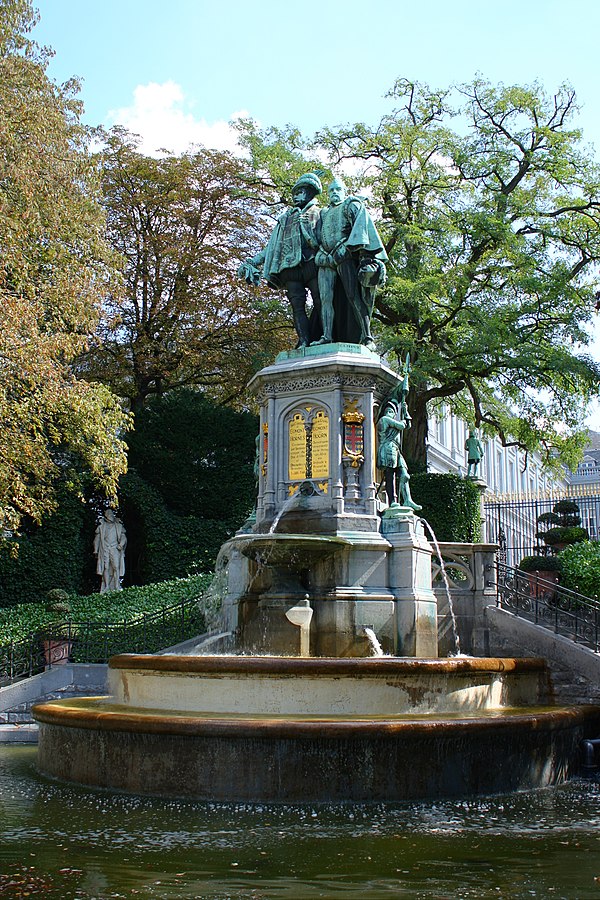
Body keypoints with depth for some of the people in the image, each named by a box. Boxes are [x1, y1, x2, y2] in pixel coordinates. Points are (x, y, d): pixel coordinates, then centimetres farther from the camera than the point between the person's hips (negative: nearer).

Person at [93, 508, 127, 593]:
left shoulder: (118, 525, 16)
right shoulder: (101, 524, 15)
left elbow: (123, 536, 13)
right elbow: (97, 538, 17)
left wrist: (121, 544, -7)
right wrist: (96, 550, 11)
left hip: (115, 549, 0)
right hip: (104, 548, 0)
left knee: (116, 567, -11)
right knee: (106, 567, -7)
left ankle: (117, 586, -12)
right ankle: (106, 586, -6)